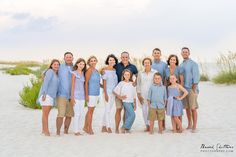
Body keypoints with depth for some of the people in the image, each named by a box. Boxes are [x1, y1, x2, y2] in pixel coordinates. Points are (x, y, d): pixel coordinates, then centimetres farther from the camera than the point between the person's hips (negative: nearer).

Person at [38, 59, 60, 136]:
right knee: (45, 114, -8)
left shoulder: (56, 74, 16)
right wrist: (44, 94, -24)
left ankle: (44, 130, 17)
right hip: (46, 95, -9)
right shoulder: (50, 71, -10)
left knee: (46, 113, 11)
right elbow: (45, 82, -18)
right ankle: (46, 131, -7)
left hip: (51, 96, 9)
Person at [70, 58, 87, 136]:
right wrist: (72, 97, -8)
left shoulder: (83, 73, 13)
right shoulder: (74, 73, -3)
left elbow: (84, 85, 14)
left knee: (82, 114, 6)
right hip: (76, 95, -6)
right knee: (77, 114, -6)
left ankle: (80, 130, 14)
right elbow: (72, 85, -5)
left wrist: (85, 95, 8)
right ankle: (76, 131, 1)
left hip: (82, 96, 6)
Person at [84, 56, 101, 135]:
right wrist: (86, 95, -17)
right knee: (90, 110, -3)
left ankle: (85, 127, 20)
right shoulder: (89, 70, -10)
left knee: (90, 111, 12)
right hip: (91, 93, -8)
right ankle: (90, 128, 4)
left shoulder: (96, 71, 13)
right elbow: (86, 83, -13)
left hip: (96, 93, 8)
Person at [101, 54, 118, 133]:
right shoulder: (105, 70, -8)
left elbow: (116, 81, 11)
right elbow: (104, 83, -9)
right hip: (108, 92, -6)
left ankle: (104, 127, 17)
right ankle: (109, 127, -1)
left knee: (107, 110, 10)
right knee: (107, 109, -5)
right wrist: (105, 94, -14)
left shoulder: (115, 70, 8)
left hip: (114, 92, 6)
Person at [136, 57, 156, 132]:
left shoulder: (155, 72, 2)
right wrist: (139, 94, 6)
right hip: (143, 95, 2)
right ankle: (147, 126, 8)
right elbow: (138, 84, 13)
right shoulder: (140, 73, 10)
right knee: (144, 110, 0)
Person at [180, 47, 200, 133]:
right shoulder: (181, 65, 15)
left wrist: (194, 89, -15)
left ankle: (194, 127, -2)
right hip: (184, 89, 6)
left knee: (193, 108, -6)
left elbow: (196, 77, -10)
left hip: (192, 89, -6)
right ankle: (189, 125, 19)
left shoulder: (193, 64, -5)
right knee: (187, 108, 9)